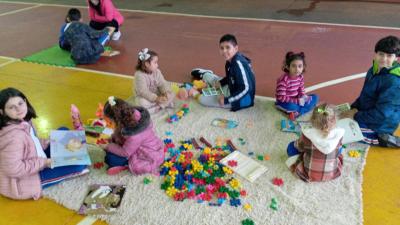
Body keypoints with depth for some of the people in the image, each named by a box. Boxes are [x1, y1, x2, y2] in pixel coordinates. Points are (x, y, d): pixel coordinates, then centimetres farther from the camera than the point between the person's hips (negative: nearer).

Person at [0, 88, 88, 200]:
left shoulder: (23, 121, -5)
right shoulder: (13, 135, -33)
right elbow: (14, 170, -32)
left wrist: (49, 143, -2)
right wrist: (44, 163, -24)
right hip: (22, 183, -9)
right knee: (78, 164, -16)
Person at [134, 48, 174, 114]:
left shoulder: (157, 72, -5)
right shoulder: (139, 75, -22)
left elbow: (163, 84, -5)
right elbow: (143, 91, -27)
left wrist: (166, 92, -27)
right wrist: (156, 98, -35)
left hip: (157, 94, 5)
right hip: (145, 97, -5)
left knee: (171, 95, -12)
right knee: (142, 103, -37)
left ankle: (157, 106, -22)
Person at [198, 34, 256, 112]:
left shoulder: (238, 64, -31)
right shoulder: (231, 60, -4)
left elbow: (246, 88, -32)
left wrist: (227, 100, -28)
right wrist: (220, 82, 1)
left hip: (242, 99, -9)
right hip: (232, 89, 9)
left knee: (202, 99, -8)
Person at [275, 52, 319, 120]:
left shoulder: (300, 77, -6)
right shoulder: (283, 80, -27)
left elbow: (301, 90, 7)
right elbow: (281, 98, -27)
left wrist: (303, 96, -16)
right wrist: (297, 101, -27)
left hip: (296, 100, 8)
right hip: (284, 102, -7)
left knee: (315, 97, -2)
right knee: (292, 106, -39)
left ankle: (297, 112, -19)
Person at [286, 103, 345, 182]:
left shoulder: (307, 133, -24)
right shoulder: (338, 133, -20)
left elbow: (300, 147, -4)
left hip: (309, 174, -1)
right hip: (332, 174, 1)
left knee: (291, 146, 16)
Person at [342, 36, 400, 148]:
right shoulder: (374, 70, -1)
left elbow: (381, 113, -28)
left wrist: (356, 116, -21)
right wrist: (354, 108, -1)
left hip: (380, 124, -9)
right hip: (368, 114, 9)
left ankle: (379, 140, -4)